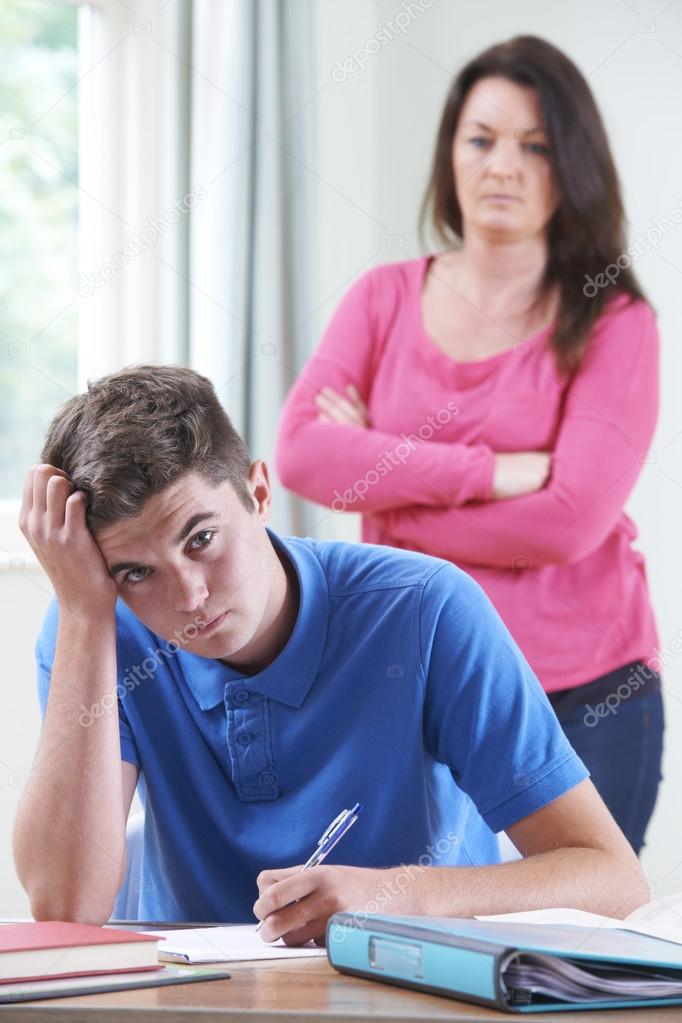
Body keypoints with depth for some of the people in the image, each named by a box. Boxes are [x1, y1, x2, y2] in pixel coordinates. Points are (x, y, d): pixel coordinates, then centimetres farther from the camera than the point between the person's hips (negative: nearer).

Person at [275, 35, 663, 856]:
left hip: (583, 702, -2)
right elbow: (299, 451, -7)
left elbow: (572, 518, -14)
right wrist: (488, 472, -15)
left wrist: (380, 486, -7)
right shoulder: (384, 299, 8)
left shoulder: (614, 323, -2)